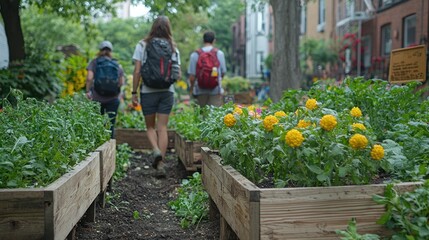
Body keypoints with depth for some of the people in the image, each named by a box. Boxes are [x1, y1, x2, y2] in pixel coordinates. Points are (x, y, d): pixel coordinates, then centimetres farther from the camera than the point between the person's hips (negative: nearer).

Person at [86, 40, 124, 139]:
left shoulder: (94, 62, 1)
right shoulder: (117, 64, 7)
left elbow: (89, 78, -11)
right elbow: (121, 82, 1)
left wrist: (88, 91, -1)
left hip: (97, 98, 0)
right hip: (113, 98, 1)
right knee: (111, 124, 2)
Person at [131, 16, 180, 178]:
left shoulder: (143, 45, -1)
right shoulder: (173, 48, 4)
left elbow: (137, 71, -7)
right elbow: (178, 75, 2)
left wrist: (134, 93, -2)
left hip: (148, 91, -1)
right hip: (167, 91, 2)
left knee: (150, 127, 14)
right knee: (162, 128, 5)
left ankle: (156, 150, -12)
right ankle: (161, 164, 2)